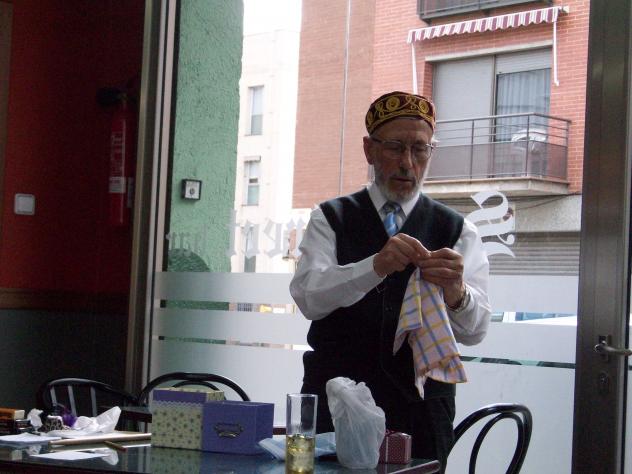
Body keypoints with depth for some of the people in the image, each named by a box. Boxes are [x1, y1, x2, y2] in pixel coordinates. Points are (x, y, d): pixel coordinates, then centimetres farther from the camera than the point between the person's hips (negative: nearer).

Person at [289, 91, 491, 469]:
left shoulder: (459, 232, 6)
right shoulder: (330, 220, 6)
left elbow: (475, 330, -5)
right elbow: (308, 297, -12)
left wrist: (456, 293, -28)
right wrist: (375, 266, -29)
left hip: (420, 408, 1)